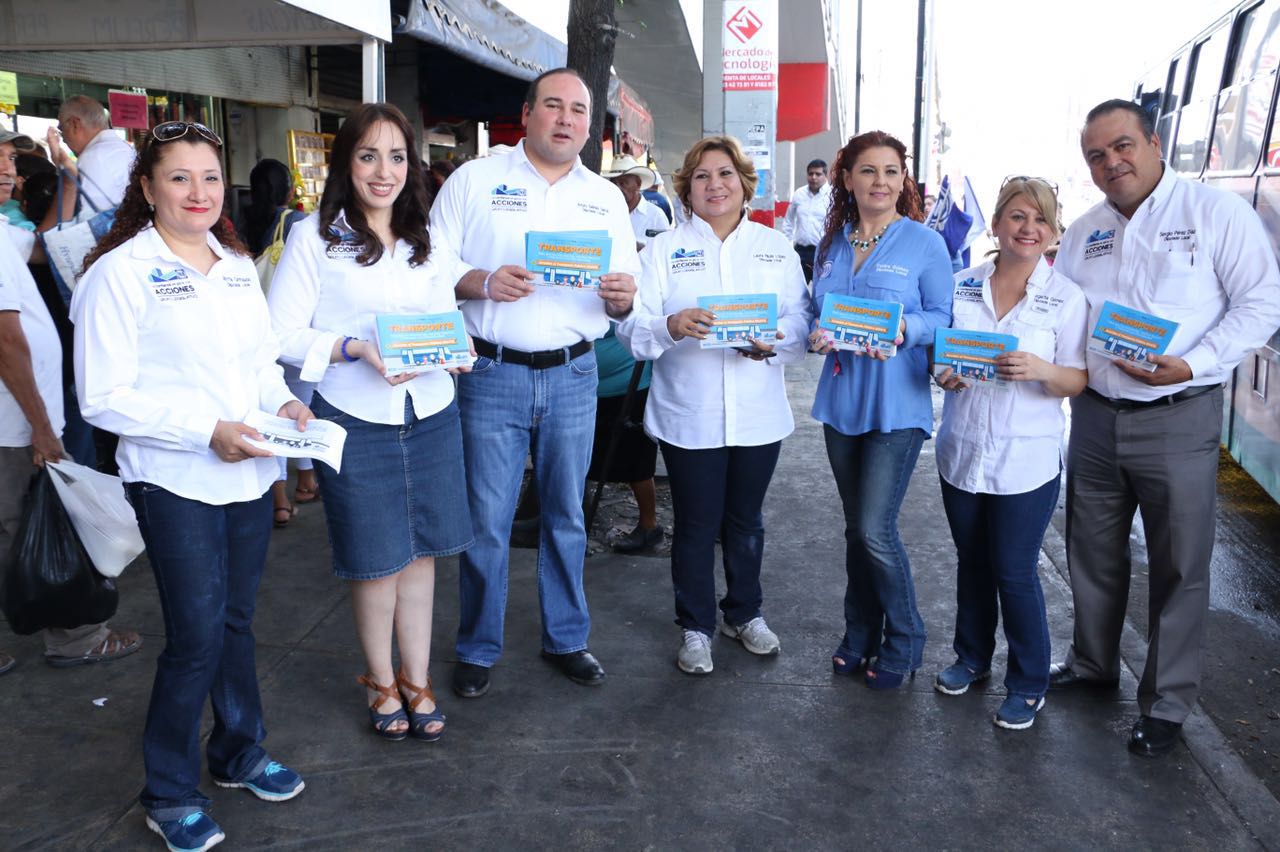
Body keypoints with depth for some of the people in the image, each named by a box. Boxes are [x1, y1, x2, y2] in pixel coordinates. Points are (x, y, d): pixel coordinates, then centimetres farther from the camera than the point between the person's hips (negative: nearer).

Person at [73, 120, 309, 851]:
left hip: (250, 475, 6)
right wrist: (207, 430, -21)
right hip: (175, 483, -6)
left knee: (237, 621, 17)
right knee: (196, 637, -2)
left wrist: (283, 401, -2)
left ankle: (241, 754, 35)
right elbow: (105, 397, -13)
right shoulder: (121, 272, -9)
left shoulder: (238, 265, 10)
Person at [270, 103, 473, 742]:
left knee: (421, 552, 10)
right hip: (356, 420, -4)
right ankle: (381, 682, 28)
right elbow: (281, 333, -5)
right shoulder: (315, 237, -2)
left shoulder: (427, 241, 12)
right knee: (377, 561, 5)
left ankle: (417, 682, 26)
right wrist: (357, 349, -20)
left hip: (431, 416, 4)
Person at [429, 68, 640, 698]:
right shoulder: (474, 180, 3)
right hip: (493, 374, -3)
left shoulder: (606, 197, 13)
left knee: (566, 516, 12)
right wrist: (480, 282, -21)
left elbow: (625, 299, 12)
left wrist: (622, 295, -12)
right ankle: (478, 649, 21)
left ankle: (566, 638, 29)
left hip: (573, 374, 3)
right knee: (486, 521, 2)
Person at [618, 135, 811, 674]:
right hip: (689, 418, -2)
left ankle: (745, 613, 37)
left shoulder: (776, 247, 8)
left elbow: (801, 320, 2)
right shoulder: (664, 249, 2)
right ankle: (696, 627, 26)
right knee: (695, 525, 8)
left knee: (746, 522, 17)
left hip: (758, 416, 2)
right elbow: (633, 326, -7)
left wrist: (776, 339, -20)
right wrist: (670, 326, -28)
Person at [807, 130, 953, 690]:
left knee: (876, 530, -9)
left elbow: (944, 316, -4)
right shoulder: (830, 245, 11)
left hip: (897, 405, -5)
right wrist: (816, 337, -6)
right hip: (842, 400, 5)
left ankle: (904, 642, 14)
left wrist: (904, 329, -23)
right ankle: (860, 634, 29)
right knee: (856, 527, 13)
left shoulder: (924, 243, -4)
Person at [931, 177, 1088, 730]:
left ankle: (1029, 684, 22)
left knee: (1016, 572, 2)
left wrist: (1042, 370, -26)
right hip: (963, 449, 3)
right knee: (972, 561, 16)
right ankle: (972, 657, 37)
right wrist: (945, 374, -11)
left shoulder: (1067, 297, -5)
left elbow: (1077, 382, -5)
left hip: (1026, 458, -3)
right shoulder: (963, 285, 3)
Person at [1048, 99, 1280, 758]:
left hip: (1178, 418, -5)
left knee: (1179, 566, 5)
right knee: (1092, 553, 16)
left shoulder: (1216, 213, -6)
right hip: (1093, 414, 5)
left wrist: (1192, 365, -22)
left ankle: (1167, 702, 20)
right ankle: (1093, 663, 36)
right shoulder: (1082, 234, 10)